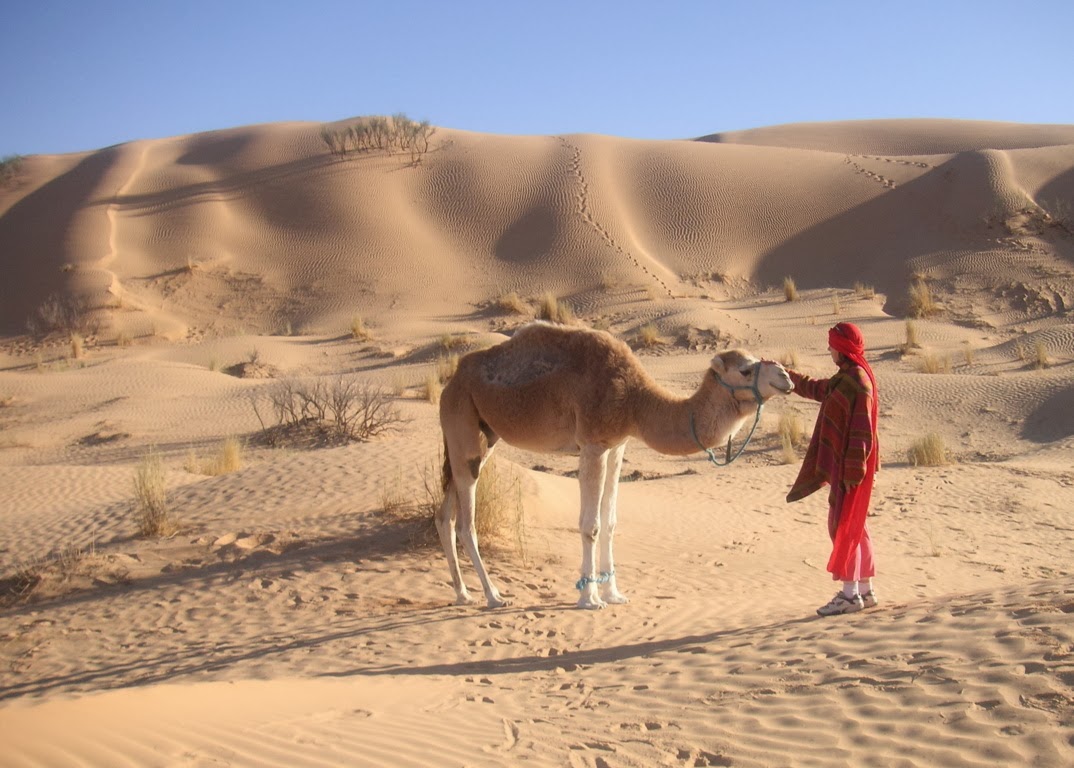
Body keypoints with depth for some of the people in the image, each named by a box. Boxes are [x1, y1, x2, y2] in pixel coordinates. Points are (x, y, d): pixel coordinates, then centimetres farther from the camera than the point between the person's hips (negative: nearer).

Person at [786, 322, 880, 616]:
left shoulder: (857, 382, -18)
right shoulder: (845, 377, 12)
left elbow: (861, 432, -21)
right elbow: (815, 388, 30)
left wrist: (853, 471, -21)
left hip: (850, 464, -10)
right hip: (843, 463, 10)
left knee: (843, 525, -5)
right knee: (854, 526, 14)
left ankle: (850, 594, 0)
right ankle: (865, 590, 20)